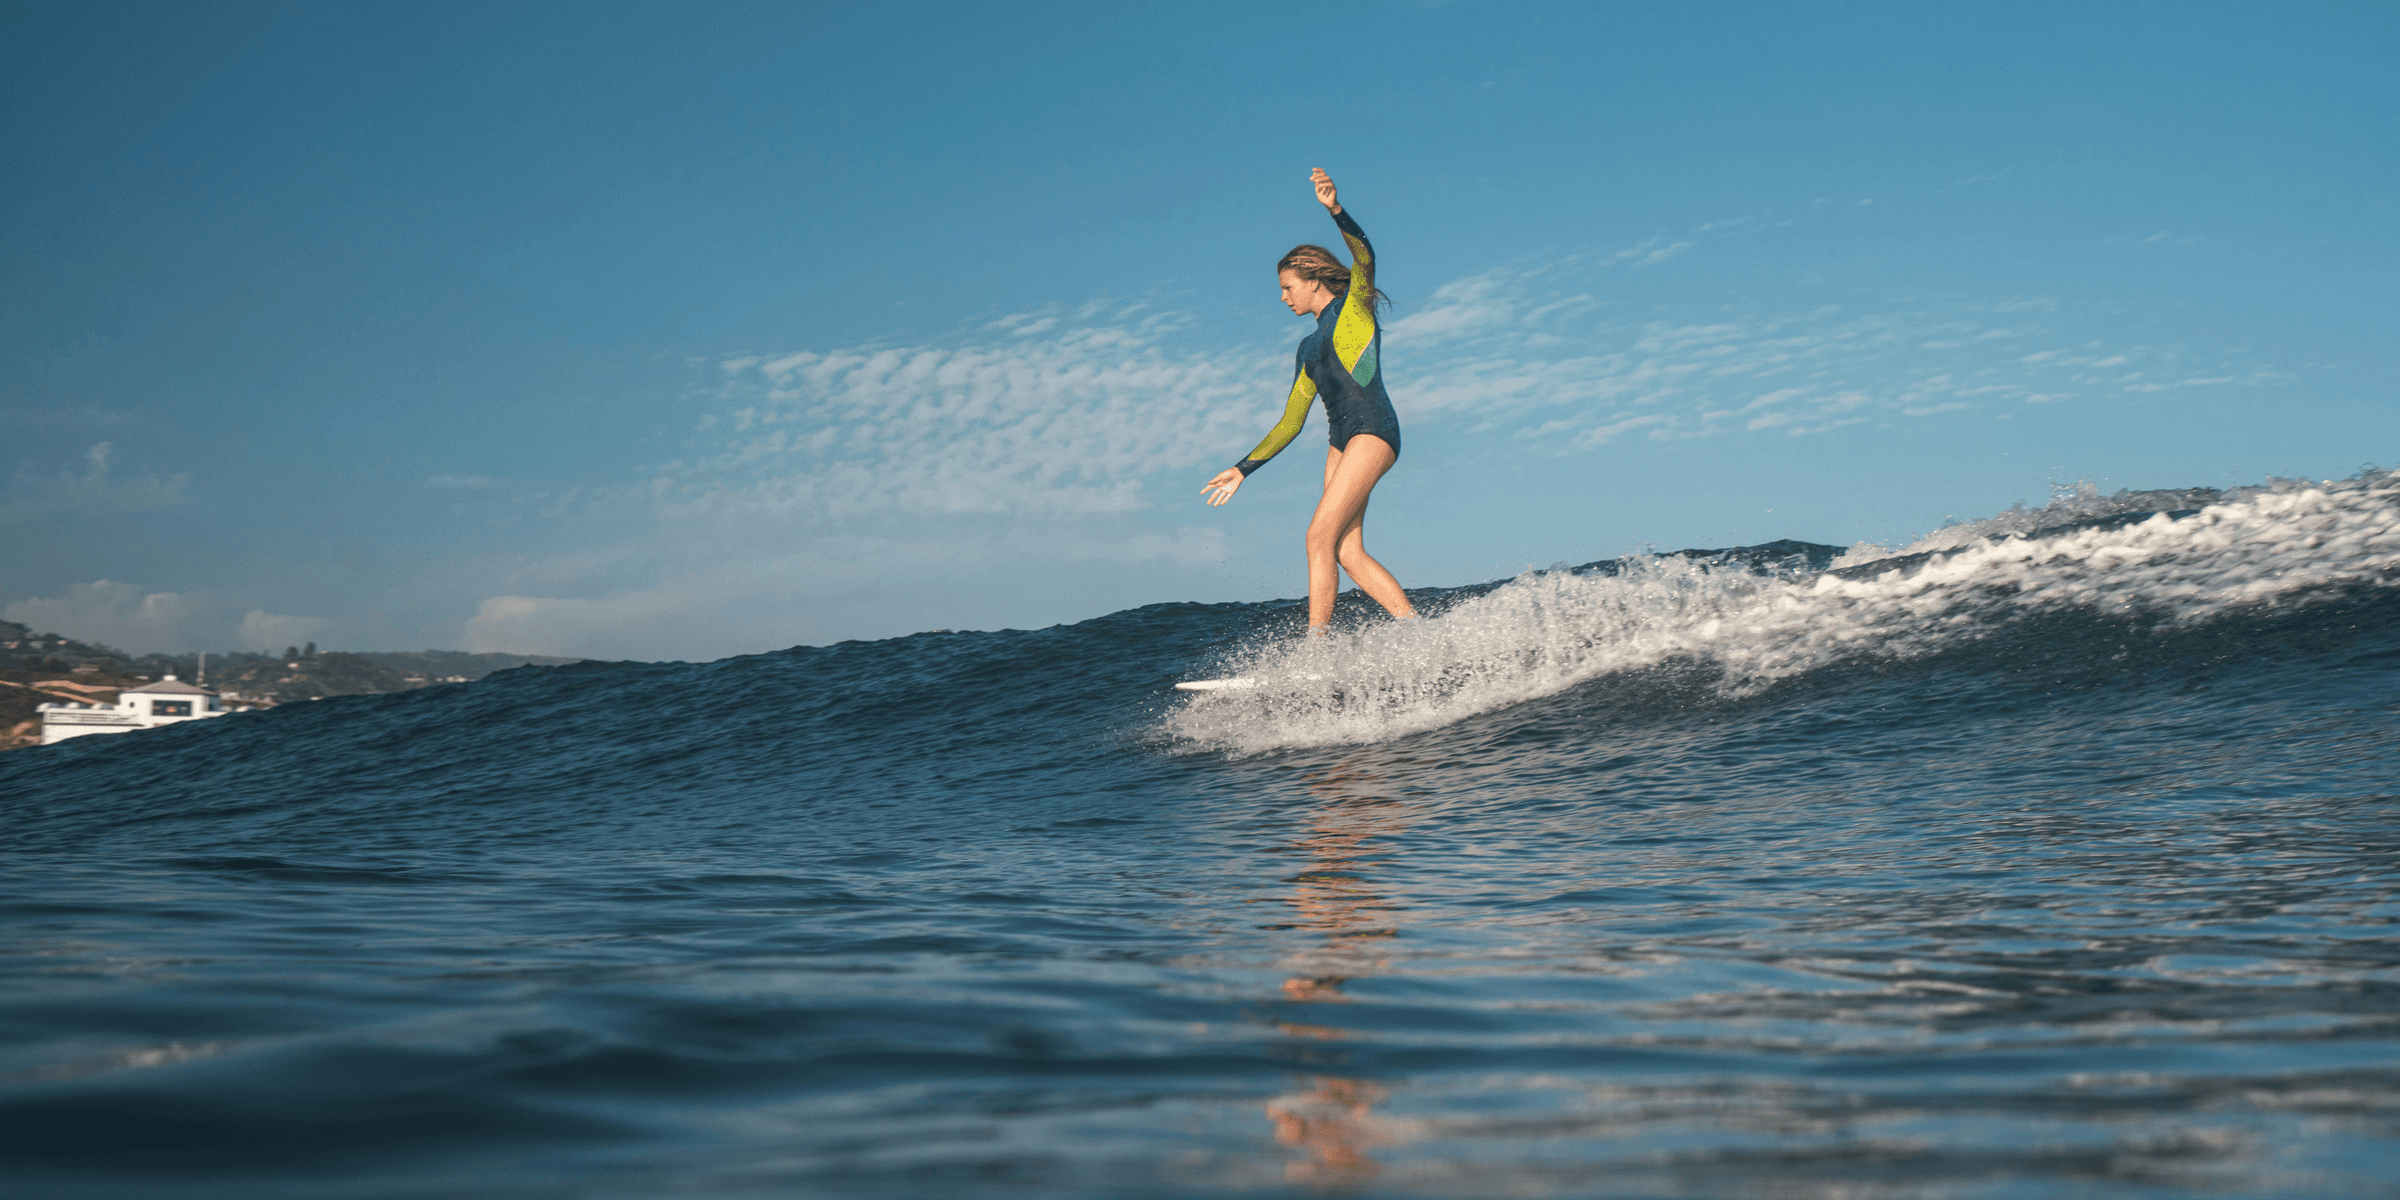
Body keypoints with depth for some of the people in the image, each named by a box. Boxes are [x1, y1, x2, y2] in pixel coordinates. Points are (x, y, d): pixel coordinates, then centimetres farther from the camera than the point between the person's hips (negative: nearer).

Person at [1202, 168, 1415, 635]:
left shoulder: (1355, 305, 8)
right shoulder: (1309, 347, 25)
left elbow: (1364, 256, -15)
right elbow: (1290, 423, 27)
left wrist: (1336, 209, -30)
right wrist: (1243, 469, 24)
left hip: (1373, 431, -7)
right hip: (1340, 442, 7)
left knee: (1321, 535, -16)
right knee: (1349, 552, -7)